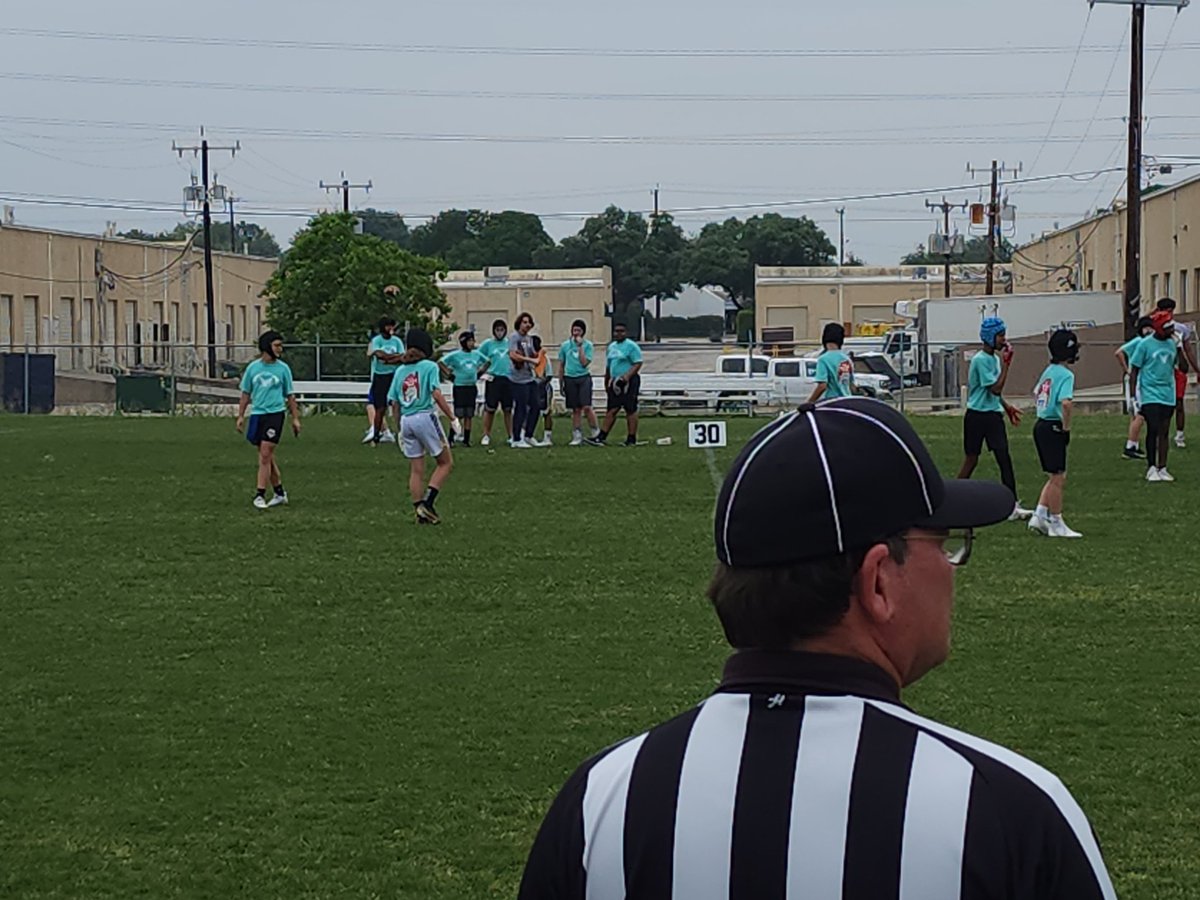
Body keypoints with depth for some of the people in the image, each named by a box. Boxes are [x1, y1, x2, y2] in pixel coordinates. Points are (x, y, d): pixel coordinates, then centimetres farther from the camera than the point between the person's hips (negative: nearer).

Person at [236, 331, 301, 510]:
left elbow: (289, 395, 7)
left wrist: (295, 418, 5)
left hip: (275, 414, -3)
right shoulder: (253, 367, 5)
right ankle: (280, 493, 20)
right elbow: (246, 394, 12)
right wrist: (241, 416, 7)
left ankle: (260, 495, -9)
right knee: (267, 457, 9)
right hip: (257, 414, 3)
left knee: (265, 455, -11)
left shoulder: (283, 368, 1)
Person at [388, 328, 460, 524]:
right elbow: (436, 394, -14)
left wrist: (400, 430, 19)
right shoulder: (430, 366, -5)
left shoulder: (400, 370, 11)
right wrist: (453, 418, -11)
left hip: (406, 420, 5)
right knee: (446, 463, 7)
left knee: (416, 470, 10)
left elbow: (395, 403, 12)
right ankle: (428, 502, -6)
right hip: (425, 418, -5)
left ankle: (420, 512, 9)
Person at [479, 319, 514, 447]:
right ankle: (486, 435, 6)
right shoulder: (488, 343, 2)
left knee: (508, 409, 6)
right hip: (493, 379, -2)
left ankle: (510, 436, 13)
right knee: (490, 408, -3)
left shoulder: (510, 343, 9)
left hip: (508, 379, 2)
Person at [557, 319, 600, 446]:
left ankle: (596, 432, 0)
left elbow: (584, 363, -10)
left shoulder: (588, 345, 0)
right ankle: (577, 436, 10)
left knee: (586, 407, -14)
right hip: (570, 379, 2)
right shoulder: (565, 345, 8)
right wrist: (560, 383, 13)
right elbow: (561, 365, 14)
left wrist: (580, 346, -12)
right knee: (576, 409, 5)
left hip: (583, 378, -2)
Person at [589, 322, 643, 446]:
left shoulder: (631, 346, -6)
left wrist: (627, 376, -25)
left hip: (628, 382, -7)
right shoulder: (611, 347, 18)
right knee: (611, 410, 5)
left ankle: (631, 439, 0)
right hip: (615, 383, 7)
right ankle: (602, 437, 2)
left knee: (630, 410, -4)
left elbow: (638, 364, -13)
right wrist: (606, 382, 22)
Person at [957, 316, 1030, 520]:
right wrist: (1006, 364, -19)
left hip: (994, 415, 8)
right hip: (977, 417, -8)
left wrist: (1007, 407, 17)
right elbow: (995, 389, -21)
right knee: (971, 460, -1)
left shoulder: (995, 358, 13)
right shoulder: (981, 360, -15)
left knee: (1005, 459, 0)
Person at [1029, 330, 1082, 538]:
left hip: (1041, 426, 9)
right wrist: (1066, 427, -17)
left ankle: (1039, 516, 13)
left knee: (1056, 477, 17)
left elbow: (1037, 393, 28)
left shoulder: (1049, 371, 12)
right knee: (1057, 478, 0)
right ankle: (1056, 524, 7)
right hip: (1053, 429, -9)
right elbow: (1066, 402, -30)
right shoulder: (1066, 374, -15)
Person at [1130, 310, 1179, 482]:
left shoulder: (1172, 343, 10)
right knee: (1153, 430, -8)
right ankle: (1151, 468, 2)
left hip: (1168, 395, 5)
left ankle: (1162, 468, 10)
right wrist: (1133, 396, -6)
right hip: (1150, 395, -5)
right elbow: (1134, 371, -2)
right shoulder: (1145, 345, -6)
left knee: (1164, 432, 5)